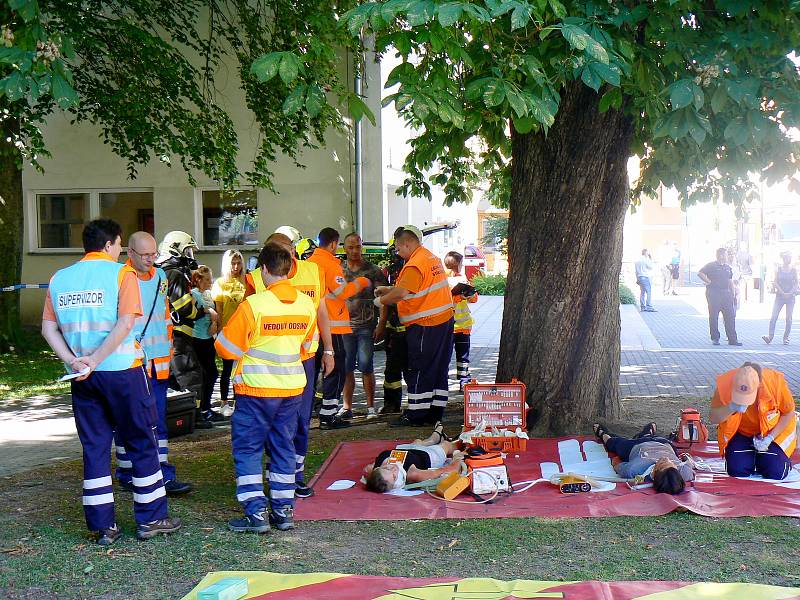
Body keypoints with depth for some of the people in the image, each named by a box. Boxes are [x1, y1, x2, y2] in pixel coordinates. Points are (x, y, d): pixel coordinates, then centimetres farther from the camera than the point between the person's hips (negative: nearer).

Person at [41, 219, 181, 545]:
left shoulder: (60, 279, 9)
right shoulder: (121, 273, -5)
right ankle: (151, 518, 14)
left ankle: (103, 526, 13)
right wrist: (94, 360, -15)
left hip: (83, 379, 5)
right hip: (122, 371, -4)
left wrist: (73, 361, -4)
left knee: (94, 447, 10)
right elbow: (126, 323, -17)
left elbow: (48, 327, 4)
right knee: (142, 443, 8)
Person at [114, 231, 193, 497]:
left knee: (158, 422, 8)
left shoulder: (160, 276, 12)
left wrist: (169, 346, 21)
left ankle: (164, 475, 11)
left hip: (159, 362, 6)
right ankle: (127, 475, 16)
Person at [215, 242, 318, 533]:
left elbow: (226, 347, -10)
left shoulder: (253, 304, -17)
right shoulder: (306, 304, -1)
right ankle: (284, 510, 16)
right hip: (292, 387, 5)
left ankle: (256, 512, 2)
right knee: (283, 446, 15)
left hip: (257, 389, -5)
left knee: (248, 448, 6)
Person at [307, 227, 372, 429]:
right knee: (335, 369, -1)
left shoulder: (308, 263, 11)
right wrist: (361, 282, -1)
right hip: (331, 325, -8)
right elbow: (342, 291, -16)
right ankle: (328, 416, -2)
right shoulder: (330, 263, -12)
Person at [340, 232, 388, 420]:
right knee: (346, 367, 4)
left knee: (366, 366, -3)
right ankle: (347, 406, 11)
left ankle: (371, 406, 7)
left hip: (366, 326, -2)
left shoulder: (373, 270, 3)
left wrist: (381, 325, -5)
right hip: (344, 325, 3)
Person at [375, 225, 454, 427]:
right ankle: (435, 413, 19)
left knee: (419, 370, -2)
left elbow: (401, 293, -24)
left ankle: (415, 415, 2)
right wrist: (388, 290, 17)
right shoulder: (432, 258, 15)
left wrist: (381, 300, -8)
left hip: (425, 325, -10)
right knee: (439, 370, 12)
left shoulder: (415, 264, -16)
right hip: (444, 320, 10)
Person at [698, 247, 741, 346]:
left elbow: (730, 281, 19)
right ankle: (715, 338, 9)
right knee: (714, 317, 0)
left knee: (730, 316, 2)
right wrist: (708, 282, -12)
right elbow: (700, 273, -12)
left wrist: (732, 294, 15)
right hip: (713, 293, -6)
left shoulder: (728, 267, 15)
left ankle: (732, 339, 5)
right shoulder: (711, 266, -5)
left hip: (726, 294, 6)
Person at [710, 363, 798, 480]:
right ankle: (752, 456, 20)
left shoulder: (776, 382, -29)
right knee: (737, 471, -14)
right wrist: (731, 408, -39)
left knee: (775, 473, -15)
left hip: (774, 430, -1)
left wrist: (770, 438, -20)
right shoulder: (725, 384, -28)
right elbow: (714, 419, -19)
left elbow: (788, 413, -11)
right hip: (741, 431, 1)